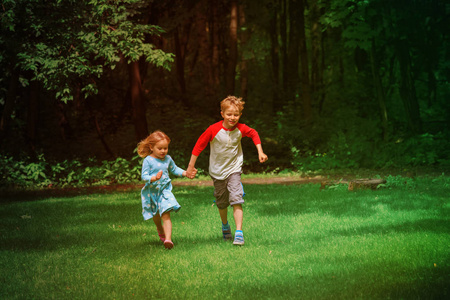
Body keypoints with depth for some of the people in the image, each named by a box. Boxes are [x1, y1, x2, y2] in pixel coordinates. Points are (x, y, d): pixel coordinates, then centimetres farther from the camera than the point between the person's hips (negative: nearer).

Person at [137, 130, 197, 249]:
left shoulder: (168, 159, 3)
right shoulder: (148, 160, -12)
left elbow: (174, 170, 20)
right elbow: (144, 176, -17)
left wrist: (186, 173, 8)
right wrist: (154, 178, -35)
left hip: (165, 190, 1)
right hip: (152, 191, -1)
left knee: (166, 214, -14)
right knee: (156, 215, 19)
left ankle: (168, 238, -25)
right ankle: (160, 230, 50)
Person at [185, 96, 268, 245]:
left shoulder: (241, 129, -12)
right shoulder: (213, 130, -19)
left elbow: (254, 134, 11)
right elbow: (199, 145, -8)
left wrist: (260, 152, 5)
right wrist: (191, 166, -4)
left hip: (234, 169, 0)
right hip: (217, 171, 0)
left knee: (236, 200, -18)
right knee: (222, 202, 15)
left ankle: (239, 233, -21)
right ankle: (225, 226, 43)